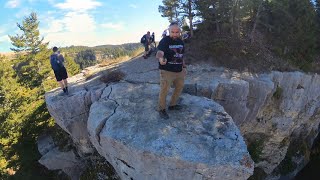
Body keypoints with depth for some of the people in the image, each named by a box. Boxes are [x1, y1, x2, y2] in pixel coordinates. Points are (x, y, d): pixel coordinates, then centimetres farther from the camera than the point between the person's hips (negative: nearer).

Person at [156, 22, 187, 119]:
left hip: (179, 71, 7)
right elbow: (159, 53, -28)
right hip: (167, 71, -7)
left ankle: (172, 105, 38)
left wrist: (184, 67, 15)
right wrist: (161, 58, -50)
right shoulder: (164, 41, -13)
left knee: (179, 87, 19)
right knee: (164, 91, -3)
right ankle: (162, 109, 18)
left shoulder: (181, 42, 9)